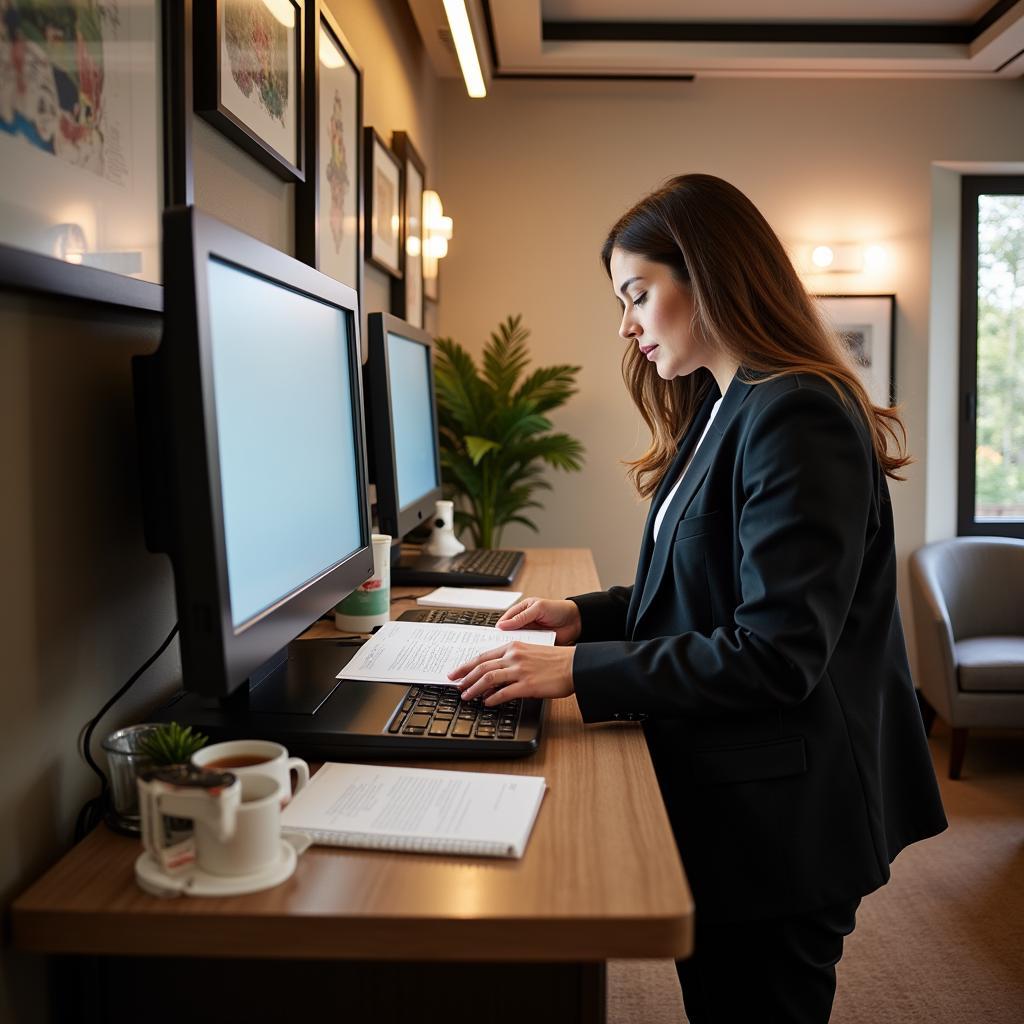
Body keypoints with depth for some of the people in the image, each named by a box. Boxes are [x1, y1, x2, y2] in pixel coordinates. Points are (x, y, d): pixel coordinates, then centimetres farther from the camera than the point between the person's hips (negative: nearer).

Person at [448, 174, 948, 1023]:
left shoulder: (796, 419, -21)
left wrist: (577, 670, -24)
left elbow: (774, 656, -25)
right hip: (721, 796, 9)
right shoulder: (724, 410, 10)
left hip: (778, 825, -9)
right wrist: (586, 615, 3)